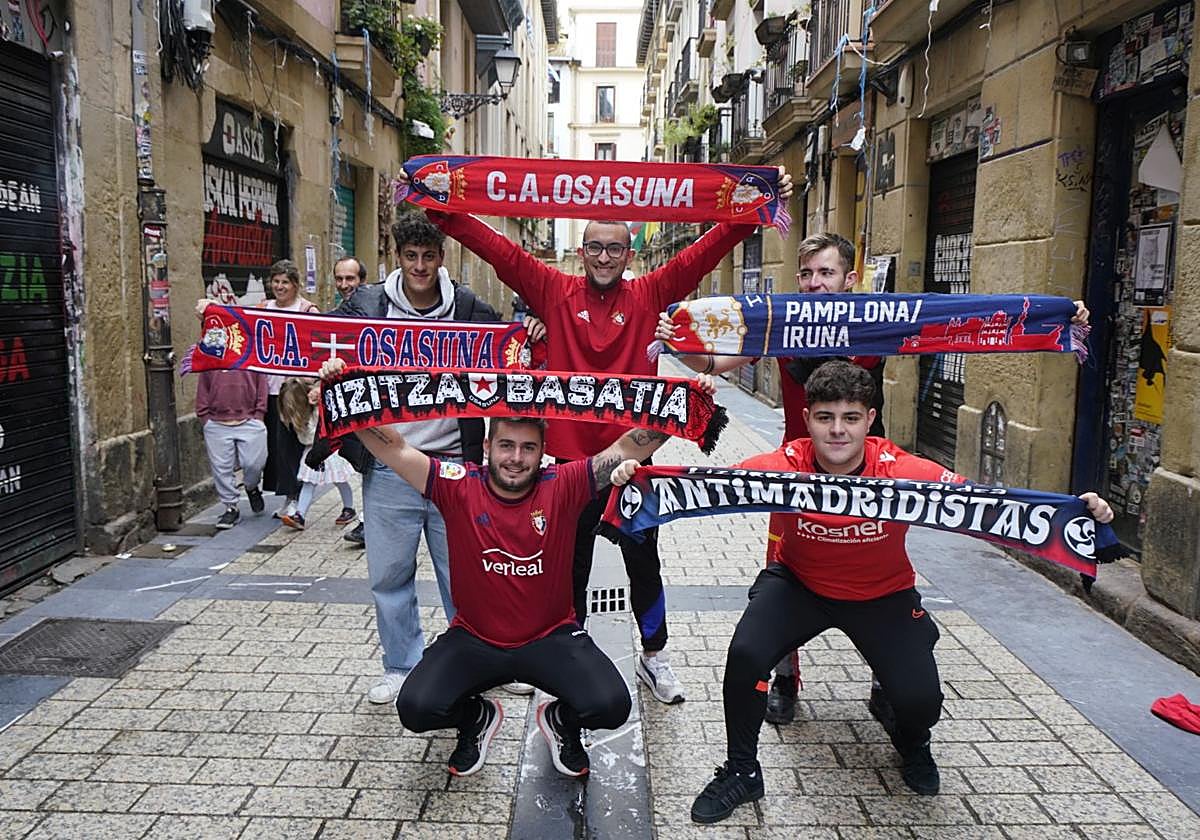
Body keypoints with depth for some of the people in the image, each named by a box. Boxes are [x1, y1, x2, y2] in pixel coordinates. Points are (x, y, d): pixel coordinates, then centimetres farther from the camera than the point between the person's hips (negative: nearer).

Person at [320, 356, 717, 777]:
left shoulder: (562, 487, -12)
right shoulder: (460, 486, -11)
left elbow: (630, 448, -15)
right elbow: (392, 447, -14)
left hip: (551, 638, 0)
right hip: (473, 639, 1)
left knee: (610, 706, -23)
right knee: (416, 708, -21)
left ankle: (560, 720, 16)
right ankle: (477, 718, 16)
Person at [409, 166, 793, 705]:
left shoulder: (649, 295, 0)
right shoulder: (554, 291, -1)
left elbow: (705, 251, -6)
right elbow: (498, 249, -6)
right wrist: (441, 211, -13)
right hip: (570, 454, 0)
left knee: (644, 563, 16)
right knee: (570, 566, 15)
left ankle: (652, 657, 34)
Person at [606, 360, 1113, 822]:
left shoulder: (903, 471, -27)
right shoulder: (784, 467, -27)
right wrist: (639, 476, -40)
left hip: (883, 595, 0)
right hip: (799, 584, 0)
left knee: (920, 699, -15)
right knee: (746, 655, -24)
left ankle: (912, 746, 28)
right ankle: (741, 773, 4)